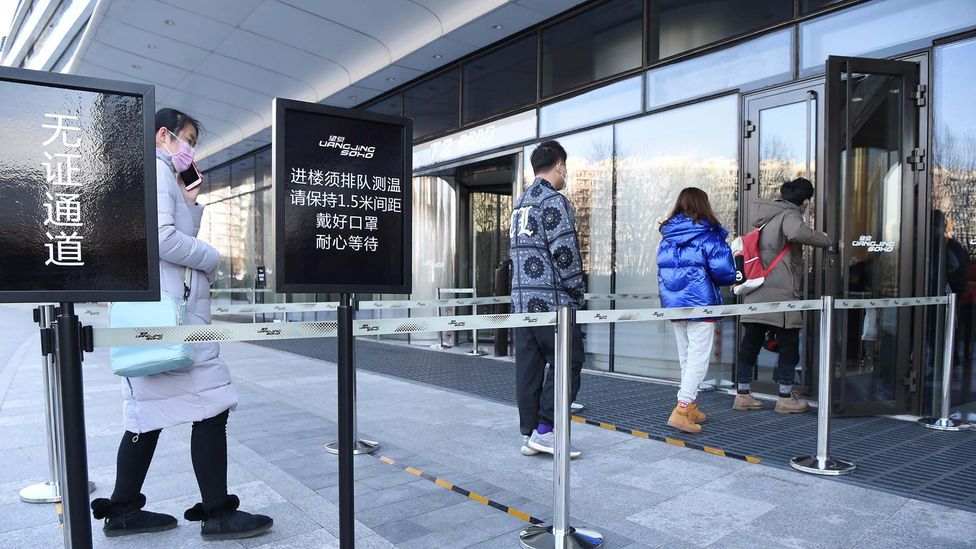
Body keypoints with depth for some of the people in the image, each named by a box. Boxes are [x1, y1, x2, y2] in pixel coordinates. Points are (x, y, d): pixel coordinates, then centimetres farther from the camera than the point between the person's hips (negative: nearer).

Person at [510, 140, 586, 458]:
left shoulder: (520, 202, 18)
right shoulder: (553, 201, -10)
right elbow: (564, 253, -15)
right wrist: (578, 293, -4)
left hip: (521, 298, 9)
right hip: (551, 300, -8)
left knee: (528, 366, 9)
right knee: (568, 362, 0)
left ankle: (529, 434, 15)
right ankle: (545, 431, 0)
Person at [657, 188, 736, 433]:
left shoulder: (667, 238, 7)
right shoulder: (709, 236, -10)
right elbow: (723, 272, -14)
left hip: (673, 305, 6)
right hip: (700, 304, -6)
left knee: (686, 357, 17)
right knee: (699, 359, -3)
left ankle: (690, 408, 26)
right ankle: (681, 410, -11)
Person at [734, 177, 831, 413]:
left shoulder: (765, 217, 19)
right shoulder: (789, 215, -8)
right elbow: (799, 233, -30)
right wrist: (825, 239, -17)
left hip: (756, 294, 8)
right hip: (781, 293, -8)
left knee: (750, 343, 9)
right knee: (789, 345, 5)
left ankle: (742, 395, 15)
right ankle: (785, 398, 11)